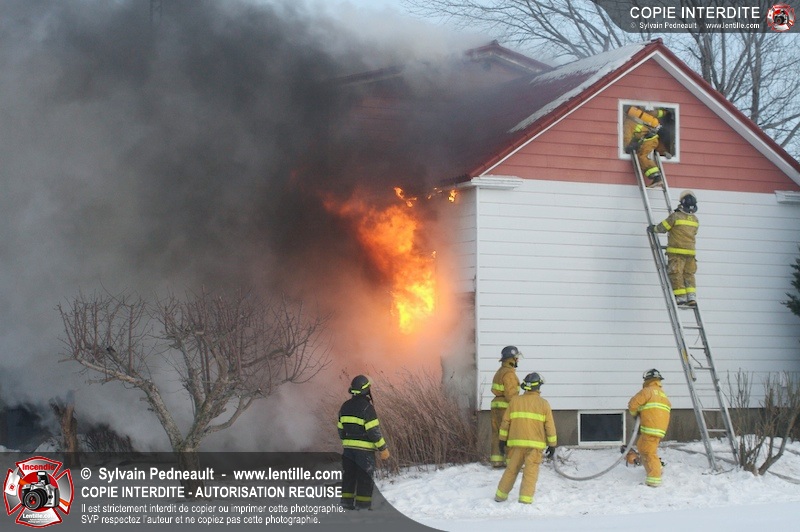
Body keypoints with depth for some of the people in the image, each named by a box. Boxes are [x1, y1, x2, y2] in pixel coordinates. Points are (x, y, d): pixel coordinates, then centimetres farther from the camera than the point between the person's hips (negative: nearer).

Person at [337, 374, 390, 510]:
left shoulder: (345, 406, 7)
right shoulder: (366, 407, -16)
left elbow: (341, 429, 13)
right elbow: (374, 431, -17)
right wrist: (383, 448, -11)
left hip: (348, 448, 6)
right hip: (364, 449, -6)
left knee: (349, 476, 12)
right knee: (365, 478, 1)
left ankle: (347, 503, 13)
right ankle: (363, 505, 1)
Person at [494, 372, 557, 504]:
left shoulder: (514, 401, 4)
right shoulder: (543, 404, -1)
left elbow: (506, 421, 6)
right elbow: (549, 426, 0)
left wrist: (503, 439, 14)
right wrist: (552, 444, 8)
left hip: (516, 443, 2)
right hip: (535, 444, -2)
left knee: (511, 470, 13)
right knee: (530, 472, 0)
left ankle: (500, 496, 18)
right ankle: (525, 499, -6)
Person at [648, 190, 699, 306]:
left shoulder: (675, 216, -9)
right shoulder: (695, 220, 8)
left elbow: (662, 228, -1)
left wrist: (652, 228, 19)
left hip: (676, 252, -5)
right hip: (690, 252, 5)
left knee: (676, 275, -2)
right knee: (689, 275, 11)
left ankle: (681, 298, -6)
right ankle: (692, 297, 2)